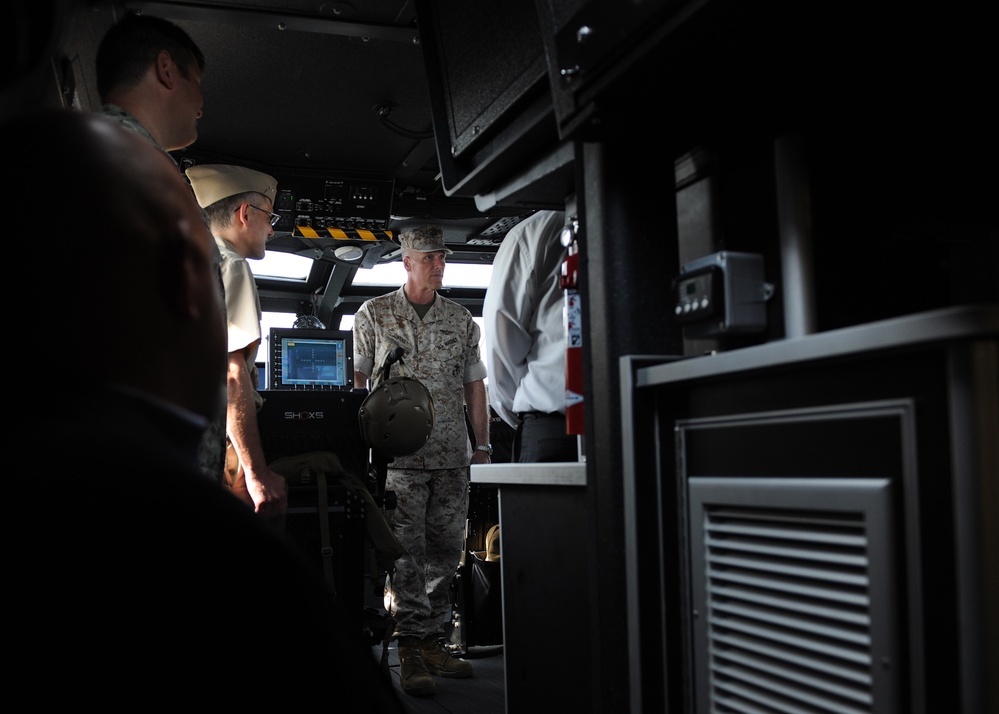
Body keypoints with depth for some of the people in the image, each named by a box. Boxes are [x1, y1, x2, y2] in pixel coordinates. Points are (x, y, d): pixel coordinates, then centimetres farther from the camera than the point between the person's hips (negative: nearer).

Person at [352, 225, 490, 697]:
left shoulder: (461, 321, 14)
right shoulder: (373, 315, 6)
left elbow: (474, 386, 16)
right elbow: (356, 381, 6)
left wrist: (482, 446, 10)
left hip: (452, 455, 4)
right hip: (398, 454, -3)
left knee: (445, 552, 6)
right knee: (406, 552, -5)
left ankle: (432, 641, 17)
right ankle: (411, 653, -1)